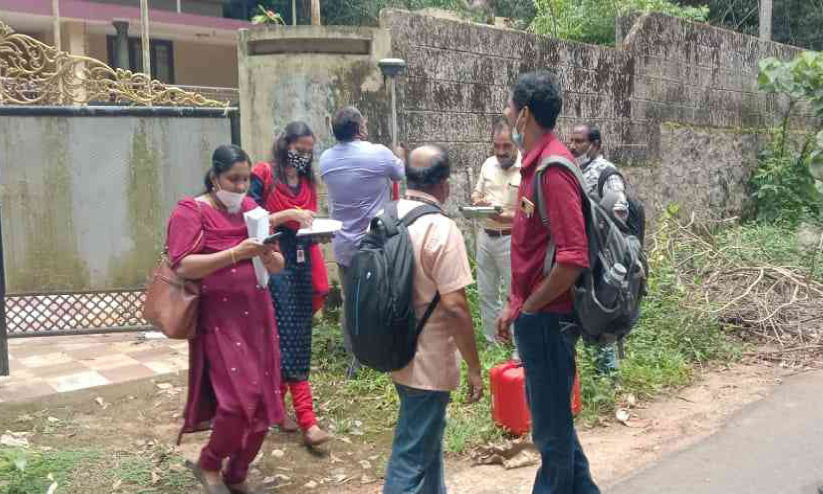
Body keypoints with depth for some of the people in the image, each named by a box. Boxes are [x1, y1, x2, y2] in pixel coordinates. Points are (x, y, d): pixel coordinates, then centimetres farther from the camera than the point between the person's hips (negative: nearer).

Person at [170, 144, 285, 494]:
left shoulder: (251, 209, 12)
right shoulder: (190, 211, -5)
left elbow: (279, 266, 13)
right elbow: (182, 267, -18)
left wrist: (268, 255, -11)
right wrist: (235, 253, -24)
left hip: (257, 316, 6)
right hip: (219, 320, -6)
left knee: (263, 401, 7)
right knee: (239, 400, -14)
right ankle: (208, 465, 15)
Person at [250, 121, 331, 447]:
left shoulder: (307, 182, 14)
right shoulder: (263, 175, -5)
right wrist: (288, 214, -19)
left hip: (302, 265, 7)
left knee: (297, 338, 9)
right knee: (290, 340, -9)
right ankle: (307, 421, -10)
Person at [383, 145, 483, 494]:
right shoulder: (441, 228, -21)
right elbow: (454, 306, -24)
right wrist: (474, 367, -15)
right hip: (428, 360, -8)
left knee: (426, 433, 27)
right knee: (412, 455, 2)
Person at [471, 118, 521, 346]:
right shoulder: (488, 164, 5)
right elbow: (476, 193, 15)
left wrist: (509, 217, -31)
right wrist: (478, 202, -8)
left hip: (511, 239, -6)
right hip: (485, 236, 6)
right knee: (486, 293, 15)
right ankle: (491, 342, 29)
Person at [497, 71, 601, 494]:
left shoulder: (552, 169, -20)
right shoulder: (534, 163, 10)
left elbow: (573, 258, -26)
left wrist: (528, 308, -15)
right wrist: (513, 305, 15)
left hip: (547, 318, -10)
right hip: (534, 314, 10)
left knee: (551, 426, 7)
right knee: (549, 414, 22)